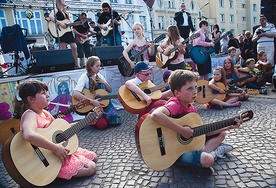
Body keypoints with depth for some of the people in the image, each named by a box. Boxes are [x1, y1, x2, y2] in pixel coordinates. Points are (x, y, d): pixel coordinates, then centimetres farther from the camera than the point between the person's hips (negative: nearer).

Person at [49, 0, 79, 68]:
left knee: (74, 47, 0)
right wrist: (59, 23, -23)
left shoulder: (66, 12, 22)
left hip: (68, 31, 7)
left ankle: (76, 65, 6)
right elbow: (50, 16, -18)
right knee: (64, 49, -7)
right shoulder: (56, 10, 1)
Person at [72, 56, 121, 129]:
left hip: (104, 103, 5)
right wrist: (92, 101, -31)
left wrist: (104, 83, -9)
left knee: (116, 120, -9)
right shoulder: (84, 77, -15)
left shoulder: (99, 76, 5)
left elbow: (110, 90, 12)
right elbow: (75, 94, -30)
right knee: (102, 124, -22)